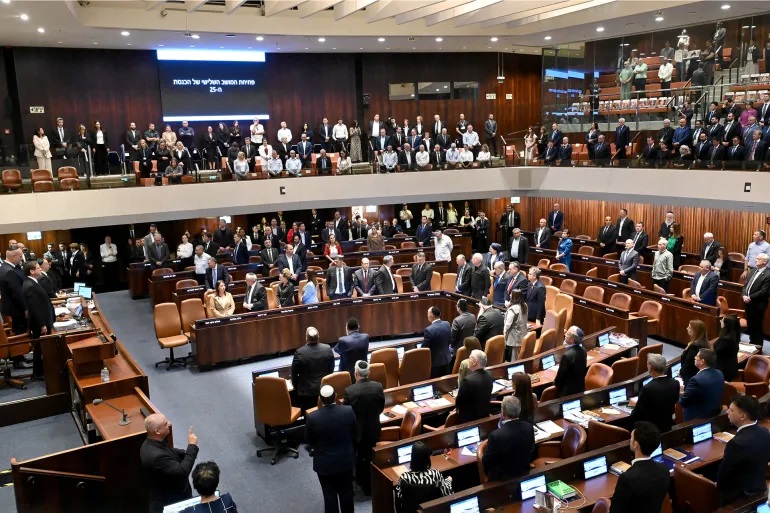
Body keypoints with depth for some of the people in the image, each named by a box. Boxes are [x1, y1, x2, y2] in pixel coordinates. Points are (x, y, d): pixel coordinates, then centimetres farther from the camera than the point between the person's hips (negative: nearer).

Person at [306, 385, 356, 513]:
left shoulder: (312, 417, -24)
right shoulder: (348, 411, -19)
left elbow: (309, 440, -6)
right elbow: (354, 434, -3)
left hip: (325, 463, -2)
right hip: (346, 460, 2)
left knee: (330, 495, 14)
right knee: (347, 493, 21)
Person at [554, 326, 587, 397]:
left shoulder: (567, 355, -29)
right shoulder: (583, 351, -3)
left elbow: (561, 374, -18)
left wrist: (555, 383, 3)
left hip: (568, 391, -8)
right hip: (580, 387, 8)